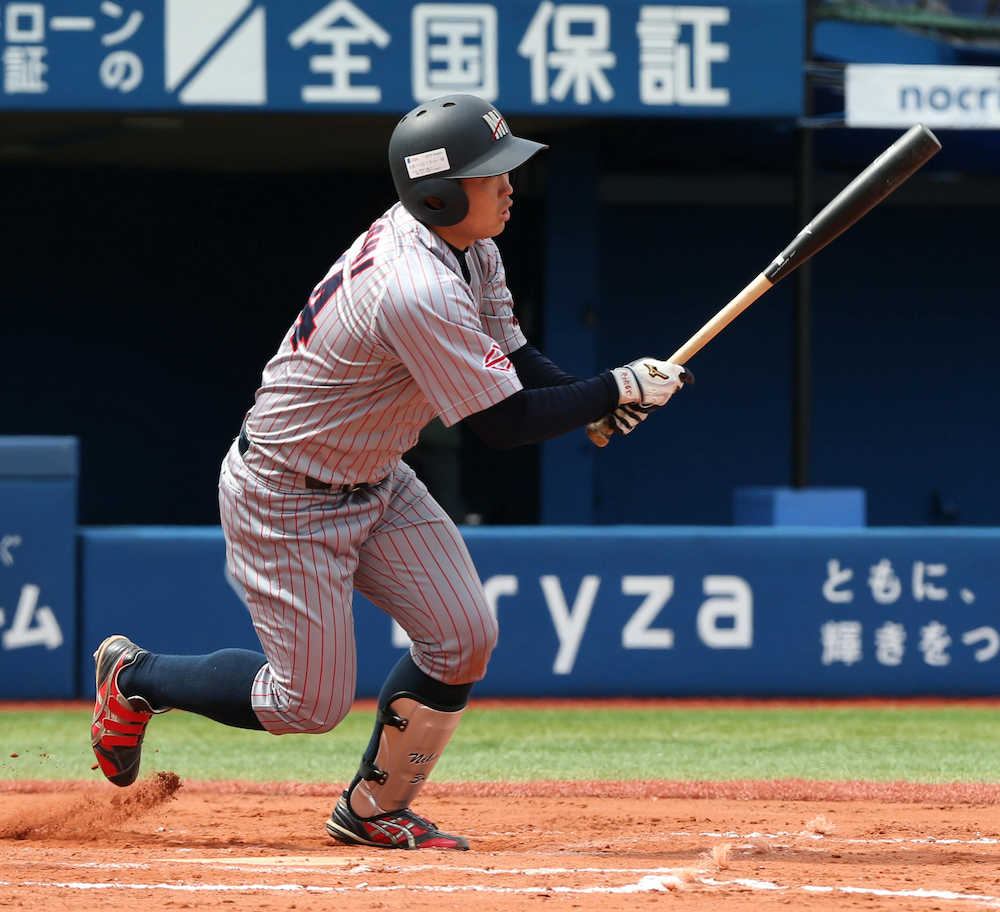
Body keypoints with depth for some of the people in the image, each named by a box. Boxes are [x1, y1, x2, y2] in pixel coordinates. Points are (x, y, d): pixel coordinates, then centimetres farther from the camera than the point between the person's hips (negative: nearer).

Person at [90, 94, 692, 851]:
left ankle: (374, 810, 17)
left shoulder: (466, 247, -3)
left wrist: (605, 397, -14)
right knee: (311, 702, -3)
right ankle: (136, 677, 21)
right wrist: (616, 391, -21)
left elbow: (514, 363, 3)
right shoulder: (419, 291, -33)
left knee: (464, 637, -2)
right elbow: (505, 423, -29)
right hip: (287, 498, -9)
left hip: (375, 480, 9)